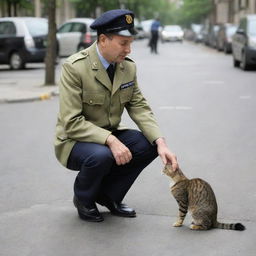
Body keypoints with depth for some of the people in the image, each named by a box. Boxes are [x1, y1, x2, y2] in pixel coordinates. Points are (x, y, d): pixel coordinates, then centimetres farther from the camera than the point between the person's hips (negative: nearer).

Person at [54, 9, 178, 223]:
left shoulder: (129, 67, -3)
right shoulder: (74, 67, -22)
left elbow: (139, 107, -4)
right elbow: (71, 122, -25)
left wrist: (160, 141, -20)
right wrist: (110, 141, -36)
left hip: (110, 135, 6)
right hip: (75, 139, -6)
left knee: (149, 145, -16)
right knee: (101, 156, -36)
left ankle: (109, 196, 6)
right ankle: (83, 200, -2)